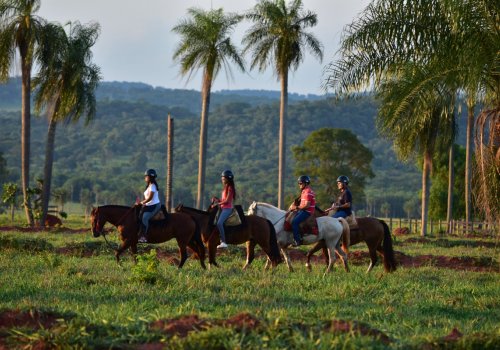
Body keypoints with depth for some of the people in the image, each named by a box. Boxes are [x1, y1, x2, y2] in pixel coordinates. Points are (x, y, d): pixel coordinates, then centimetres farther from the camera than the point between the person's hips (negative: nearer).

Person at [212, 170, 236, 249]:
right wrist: (217, 199, 2)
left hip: (227, 209, -11)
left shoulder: (230, 188, -10)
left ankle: (223, 242, -34)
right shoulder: (225, 187, 18)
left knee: (219, 223, -28)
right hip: (223, 208, 11)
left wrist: (217, 203, -15)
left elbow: (227, 201, -16)